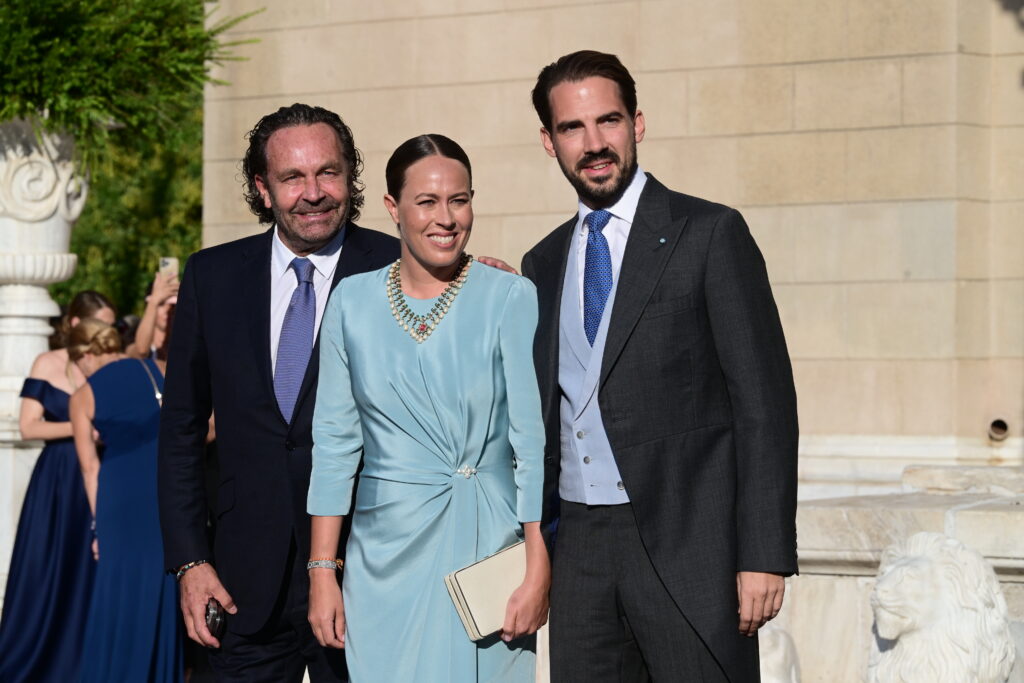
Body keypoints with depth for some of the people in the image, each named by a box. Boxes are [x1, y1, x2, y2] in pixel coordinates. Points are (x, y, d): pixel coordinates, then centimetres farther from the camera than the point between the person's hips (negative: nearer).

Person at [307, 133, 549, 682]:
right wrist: (322, 571, 3)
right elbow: (334, 443, 7)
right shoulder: (352, 301, 4)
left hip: (483, 550, -2)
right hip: (386, 555, 2)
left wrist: (538, 573, -12)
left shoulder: (510, 299, -4)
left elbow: (534, 441, -7)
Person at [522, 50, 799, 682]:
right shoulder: (544, 263, 15)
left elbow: (765, 402, -7)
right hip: (579, 546, 5)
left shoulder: (710, 234, -3)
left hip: (686, 543, -5)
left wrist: (765, 556, -14)